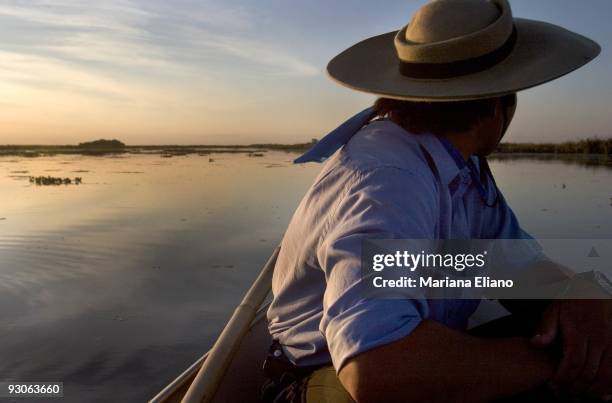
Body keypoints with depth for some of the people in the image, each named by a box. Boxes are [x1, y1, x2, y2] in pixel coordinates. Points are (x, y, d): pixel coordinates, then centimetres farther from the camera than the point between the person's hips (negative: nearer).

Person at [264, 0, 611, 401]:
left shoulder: (462, 158, -3)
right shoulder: (389, 180, -31)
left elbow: (516, 259, 3)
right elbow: (376, 369, -43)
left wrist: (579, 296, -19)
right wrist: (553, 360, -28)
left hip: (420, 360, 7)